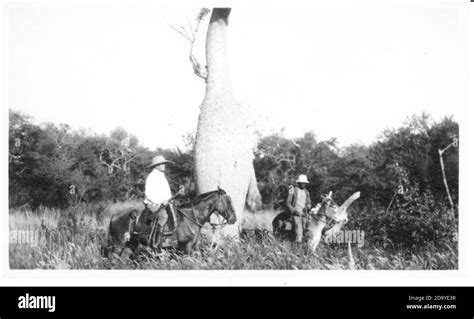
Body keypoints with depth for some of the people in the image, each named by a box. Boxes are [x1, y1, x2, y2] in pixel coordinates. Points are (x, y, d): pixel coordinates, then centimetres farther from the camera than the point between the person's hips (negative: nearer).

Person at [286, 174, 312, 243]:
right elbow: (288, 202, -2)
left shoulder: (306, 192, 12)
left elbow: (309, 203, 15)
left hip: (304, 214, 5)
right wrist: (294, 210, -15)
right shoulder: (293, 191, -3)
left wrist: (307, 207, -9)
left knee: (303, 229, 5)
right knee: (299, 230, -16)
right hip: (296, 214, -5)